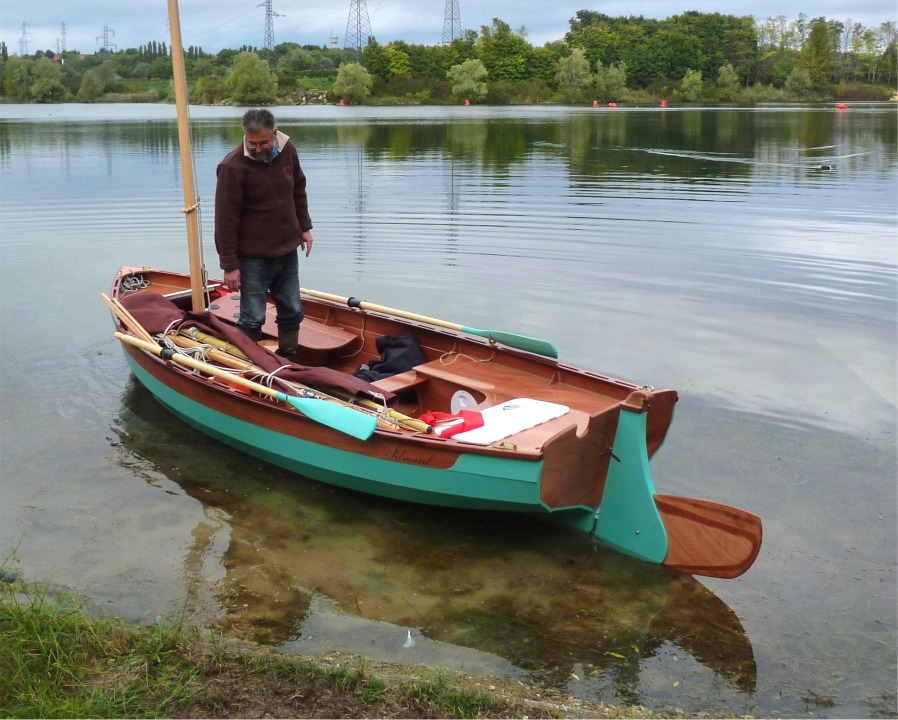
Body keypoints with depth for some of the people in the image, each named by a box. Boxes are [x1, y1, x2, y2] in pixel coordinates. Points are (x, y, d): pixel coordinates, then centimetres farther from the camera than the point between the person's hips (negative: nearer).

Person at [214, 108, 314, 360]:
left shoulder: (287, 150, -2)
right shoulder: (233, 166, -19)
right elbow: (225, 220, -17)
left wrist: (304, 227, 15)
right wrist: (230, 265, -15)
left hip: (288, 251, 6)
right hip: (253, 257, -6)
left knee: (292, 313, 16)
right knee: (252, 320, 1)